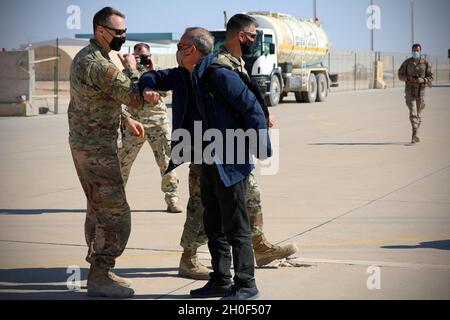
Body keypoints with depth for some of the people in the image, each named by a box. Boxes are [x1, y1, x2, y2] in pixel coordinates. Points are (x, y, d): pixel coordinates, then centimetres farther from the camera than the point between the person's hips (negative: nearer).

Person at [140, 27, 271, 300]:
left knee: (235, 226, -4)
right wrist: (147, 88, -4)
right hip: (208, 164, 9)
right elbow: (155, 77, 21)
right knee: (214, 225, 14)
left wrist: (263, 149, -16)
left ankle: (246, 285, 3)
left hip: (231, 163, -9)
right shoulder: (183, 76, 9)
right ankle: (221, 281, 23)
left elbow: (252, 107, -17)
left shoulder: (221, 75, -17)